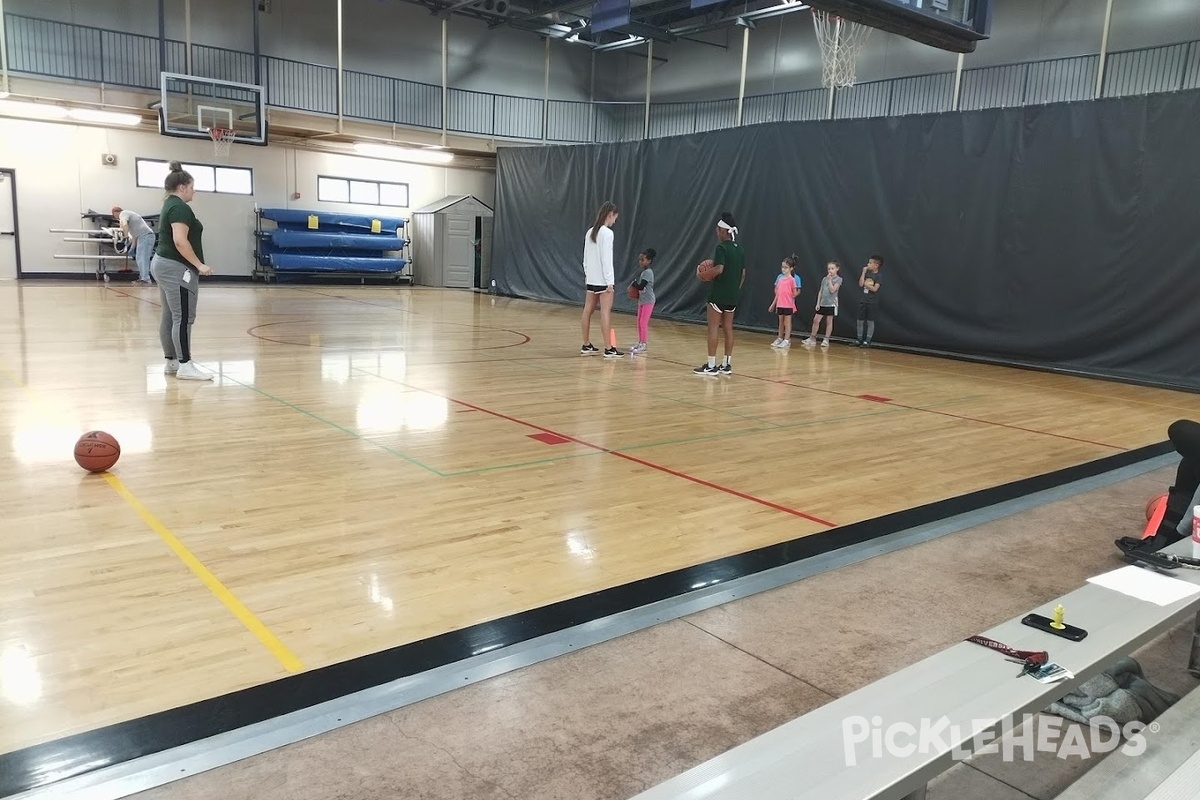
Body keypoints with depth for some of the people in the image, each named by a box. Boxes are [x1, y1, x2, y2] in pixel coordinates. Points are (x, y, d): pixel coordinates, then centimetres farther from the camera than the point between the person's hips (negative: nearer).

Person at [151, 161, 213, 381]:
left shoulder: (169, 205, 19)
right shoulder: (180, 208, -14)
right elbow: (180, 241, -24)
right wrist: (199, 265, -20)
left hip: (163, 264, 11)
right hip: (176, 268, -11)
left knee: (170, 317, 12)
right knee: (183, 318, -10)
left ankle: (171, 361, 16)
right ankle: (185, 366, -10)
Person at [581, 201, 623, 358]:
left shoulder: (590, 232, 11)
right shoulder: (607, 233, -13)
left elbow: (586, 258, 14)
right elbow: (606, 259, -17)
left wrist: (587, 275, 18)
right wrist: (609, 281, -15)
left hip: (590, 279, 8)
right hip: (602, 279, -8)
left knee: (588, 311, 10)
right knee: (605, 312, -6)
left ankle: (586, 346, 18)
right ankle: (609, 349, -5)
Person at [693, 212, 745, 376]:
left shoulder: (722, 247, -13)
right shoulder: (740, 249, 11)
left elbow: (719, 269, -23)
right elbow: (743, 273, 14)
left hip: (719, 294, -8)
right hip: (733, 295, 8)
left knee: (713, 328, -3)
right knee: (728, 328, 10)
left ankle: (711, 365, -3)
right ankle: (727, 364, 12)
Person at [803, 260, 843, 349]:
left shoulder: (838, 279, -4)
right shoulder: (824, 279, 10)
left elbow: (832, 290, -16)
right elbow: (820, 292, 11)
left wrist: (830, 279, -12)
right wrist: (818, 303, 5)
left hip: (831, 304, -5)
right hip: (823, 303, 5)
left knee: (829, 322, 2)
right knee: (816, 320, 2)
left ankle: (826, 340, 8)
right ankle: (812, 338, 10)